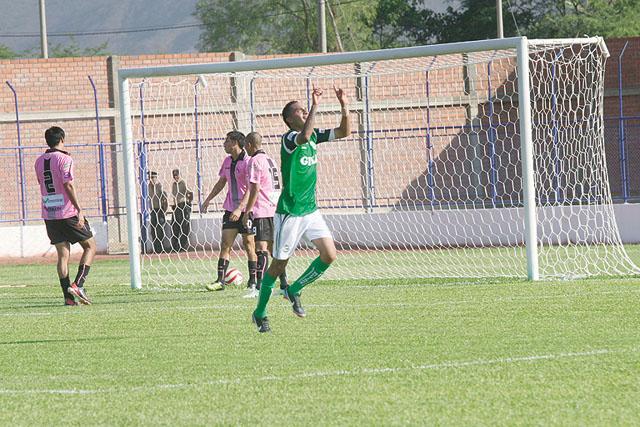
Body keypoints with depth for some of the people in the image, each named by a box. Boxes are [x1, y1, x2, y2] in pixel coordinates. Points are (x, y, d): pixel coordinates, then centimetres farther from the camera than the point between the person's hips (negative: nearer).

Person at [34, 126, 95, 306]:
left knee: (63, 254, 7)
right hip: (68, 213, -6)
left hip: (49, 215, 6)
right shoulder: (64, 159, -10)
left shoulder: (39, 161, 10)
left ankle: (68, 296, -1)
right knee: (90, 246, 8)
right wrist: (79, 210, -17)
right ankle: (78, 285, -7)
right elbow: (68, 185, -18)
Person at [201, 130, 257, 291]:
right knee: (225, 244, -1)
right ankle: (220, 281, -3)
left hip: (245, 209, -7)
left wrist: (240, 209, -27)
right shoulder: (228, 161, 11)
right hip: (230, 209, 7)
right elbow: (221, 182, 24)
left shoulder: (247, 162, -14)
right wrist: (208, 200, 19)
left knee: (249, 244, -1)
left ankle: (253, 281, 7)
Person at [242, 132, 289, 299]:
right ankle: (284, 285, 12)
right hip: (275, 209, 9)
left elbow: (255, 189, -15)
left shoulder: (254, 161, -9)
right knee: (273, 247, 13)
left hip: (261, 211, -9)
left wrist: (248, 211, -13)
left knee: (261, 247, -13)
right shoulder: (270, 160, 18)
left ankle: (259, 287, -19)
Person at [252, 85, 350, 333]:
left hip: (310, 210, 7)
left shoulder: (314, 135, 9)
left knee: (329, 255, -4)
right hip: (289, 212, -7)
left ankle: (294, 291, 16)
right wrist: (315, 106, -34)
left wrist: (344, 106, -4)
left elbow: (344, 132, 9)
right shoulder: (289, 138, -14)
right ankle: (259, 314, 15)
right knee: (279, 265, 0)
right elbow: (304, 136, -38)